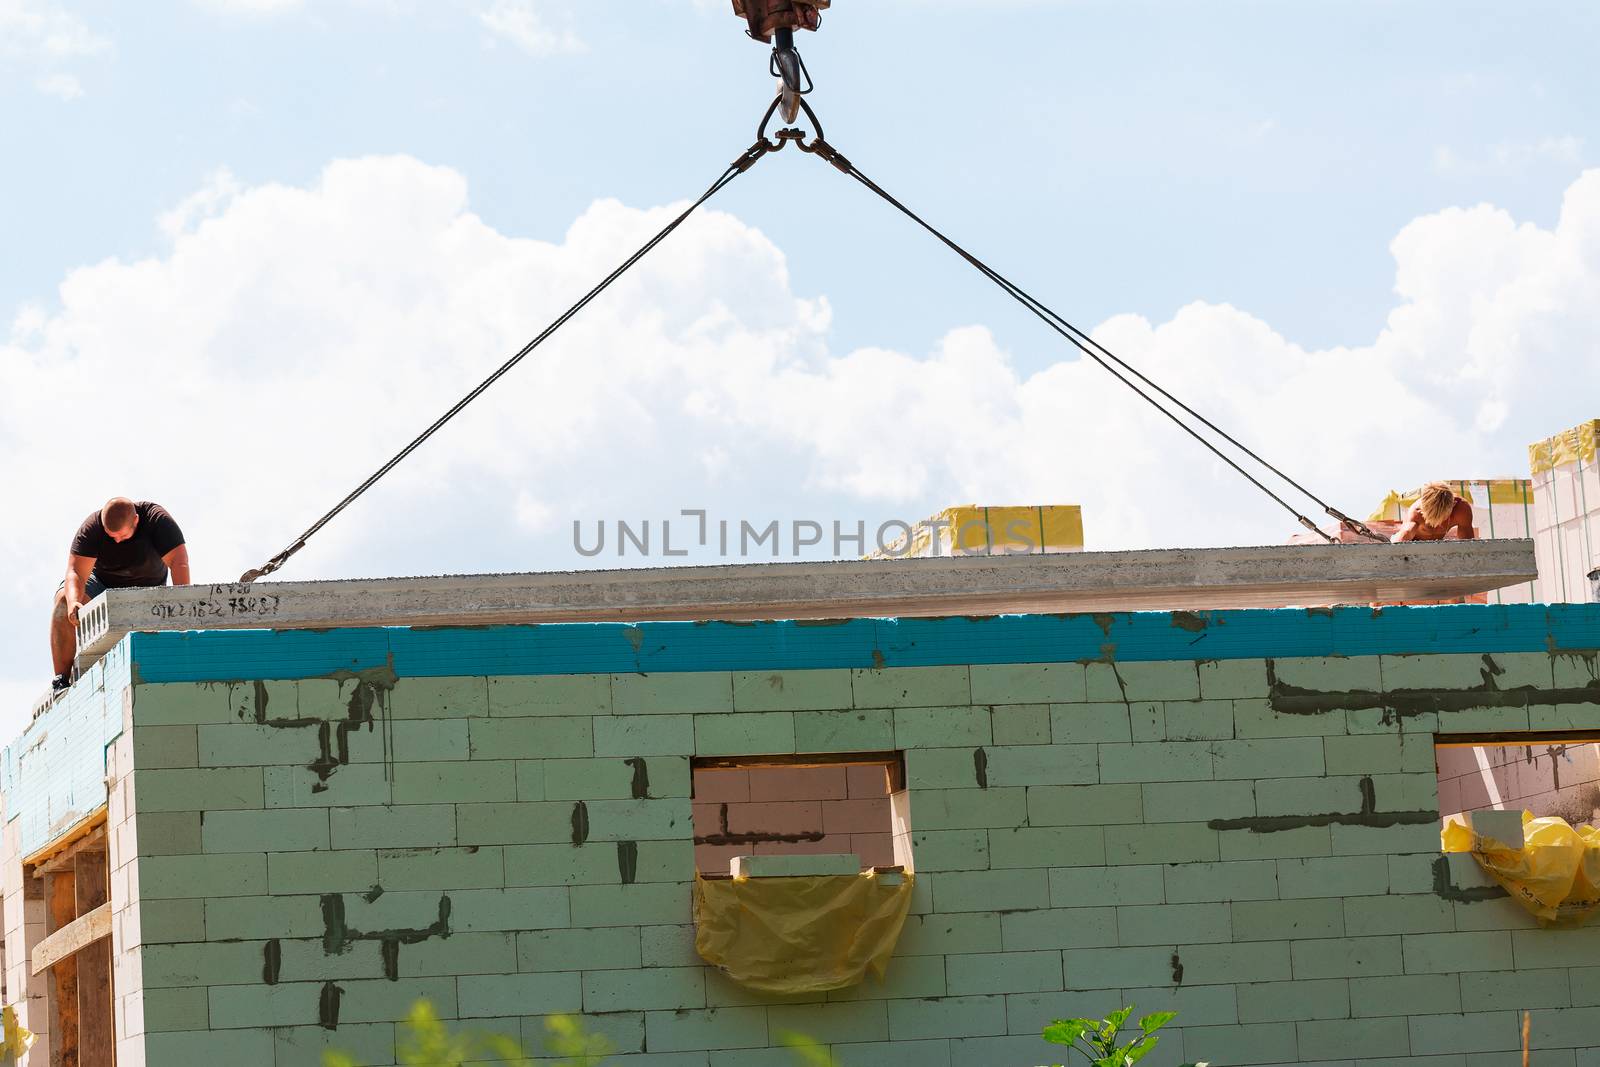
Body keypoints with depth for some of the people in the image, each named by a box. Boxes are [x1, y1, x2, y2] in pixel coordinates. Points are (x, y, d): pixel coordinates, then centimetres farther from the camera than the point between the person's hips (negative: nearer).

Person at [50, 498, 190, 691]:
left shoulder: (157, 519, -30)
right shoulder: (92, 527, -28)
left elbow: (178, 561, -40)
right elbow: (76, 571, -34)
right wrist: (74, 601, -55)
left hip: (147, 587, 0)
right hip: (102, 583, 0)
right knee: (63, 601, -26)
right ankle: (62, 680, -29)